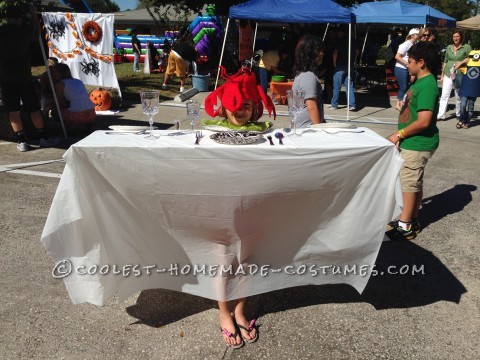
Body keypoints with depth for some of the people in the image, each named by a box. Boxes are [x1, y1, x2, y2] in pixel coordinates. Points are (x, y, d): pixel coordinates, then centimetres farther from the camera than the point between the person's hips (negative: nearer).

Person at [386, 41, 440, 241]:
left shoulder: (427, 86, -20)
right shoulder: (421, 82, 11)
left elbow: (424, 121, -27)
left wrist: (399, 134, -17)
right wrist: (402, 136, 16)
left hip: (417, 144, -10)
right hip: (413, 142, 10)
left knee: (409, 183, -1)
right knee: (414, 182, 17)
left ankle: (405, 226, 10)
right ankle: (411, 220, 29)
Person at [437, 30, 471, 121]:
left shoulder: (467, 47, 0)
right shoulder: (449, 47, 12)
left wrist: (461, 62, -18)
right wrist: (442, 75, 13)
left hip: (460, 75, -2)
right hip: (448, 74, 3)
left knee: (458, 96, 8)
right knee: (444, 95, -5)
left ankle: (458, 114, 22)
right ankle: (441, 115, -6)